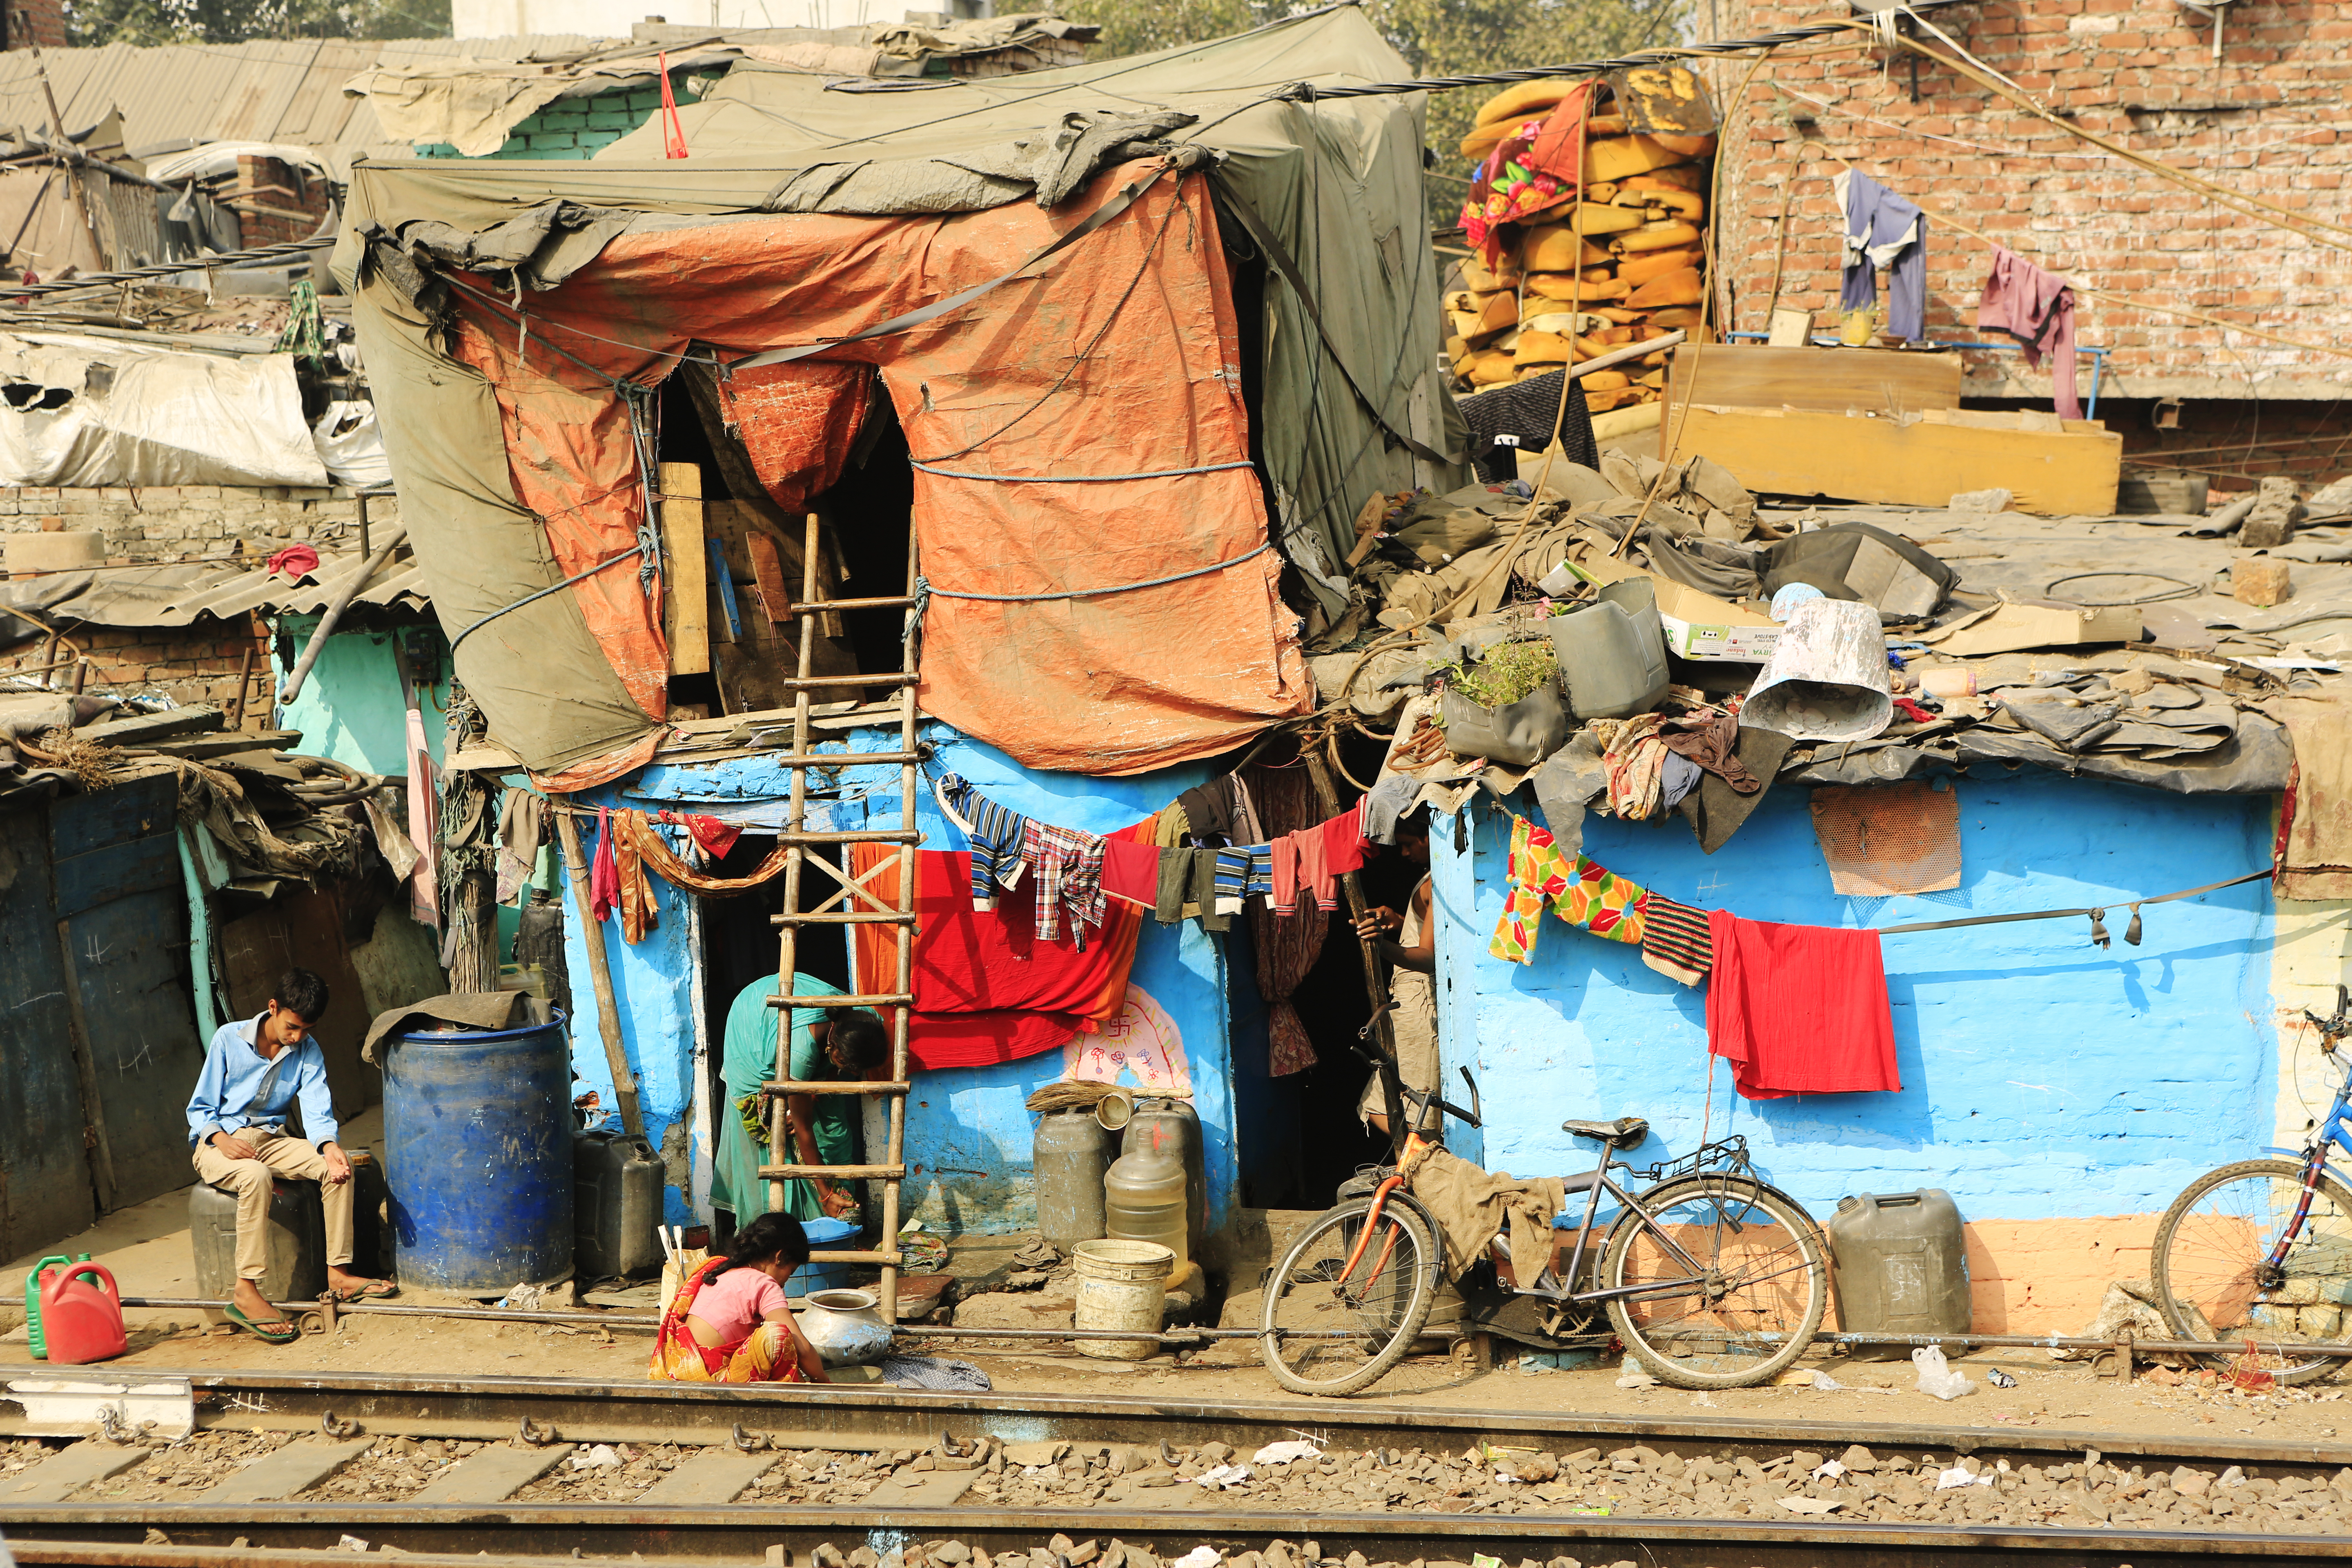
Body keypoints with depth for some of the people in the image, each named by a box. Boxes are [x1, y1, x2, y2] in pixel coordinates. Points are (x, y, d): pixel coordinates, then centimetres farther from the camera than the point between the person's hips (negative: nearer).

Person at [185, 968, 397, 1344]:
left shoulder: (308, 1052, 4)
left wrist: (328, 1145, -30)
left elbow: (317, 1111, -7)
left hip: (271, 1139, 5)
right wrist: (222, 1140, -24)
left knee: (339, 1165, -20)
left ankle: (338, 1273, -12)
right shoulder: (229, 1039, -7)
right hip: (218, 1140, -5)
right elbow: (200, 1109, -4)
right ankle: (246, 1292, -38)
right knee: (256, 1176, -38)